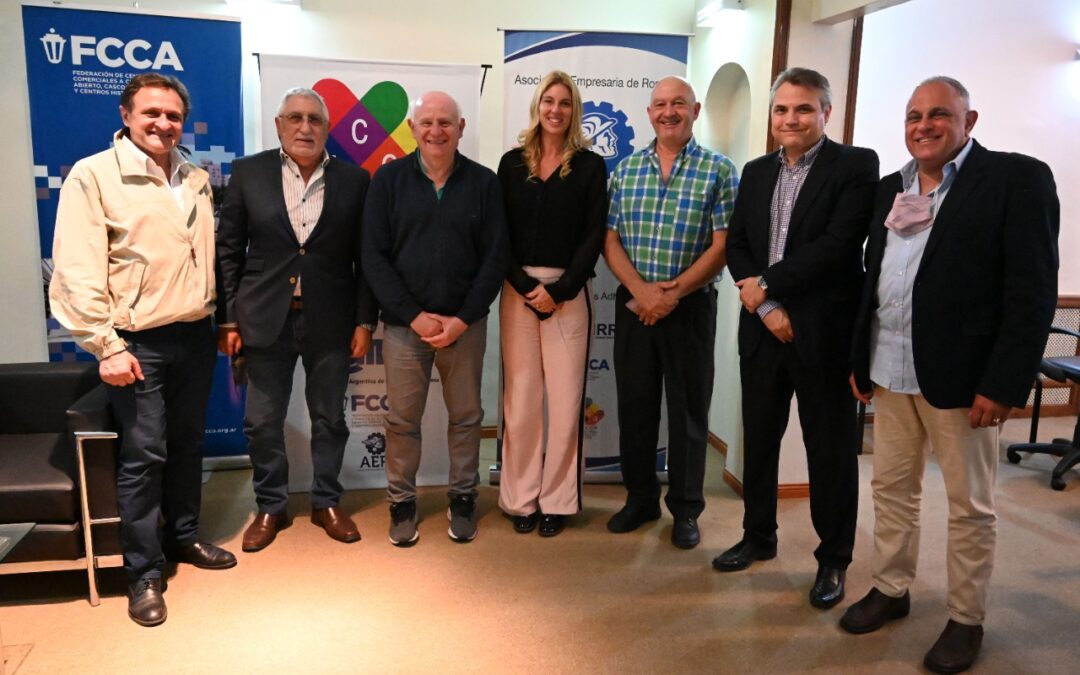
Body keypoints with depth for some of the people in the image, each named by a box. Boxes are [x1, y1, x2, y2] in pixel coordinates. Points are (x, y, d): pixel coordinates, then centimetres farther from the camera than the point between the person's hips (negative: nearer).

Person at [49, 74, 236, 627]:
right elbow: (77, 271, -12)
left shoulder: (197, 180, 9)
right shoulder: (93, 175, -7)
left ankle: (183, 537, 32)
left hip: (195, 335, 5)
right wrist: (106, 347, -16)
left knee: (188, 444, 15)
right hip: (138, 342, -5)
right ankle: (143, 573, 14)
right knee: (144, 455, 0)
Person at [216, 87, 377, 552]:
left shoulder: (353, 180, 1)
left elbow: (365, 257, 2)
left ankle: (327, 502, 29)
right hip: (265, 318, 0)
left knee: (329, 418, 12)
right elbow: (228, 251, 2)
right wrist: (227, 320, -2)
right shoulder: (248, 172, 1)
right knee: (262, 421, 9)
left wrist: (365, 320, -2)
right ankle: (270, 507, 28)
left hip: (330, 322, 0)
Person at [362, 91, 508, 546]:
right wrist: (415, 316, -10)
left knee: (465, 415, 9)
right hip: (404, 321, 0)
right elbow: (374, 256, -2)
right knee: (402, 418, 6)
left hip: (465, 323, 1)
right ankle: (401, 501, 24)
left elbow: (495, 257, 0)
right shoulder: (389, 179, 1)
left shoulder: (483, 182, 2)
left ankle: (463, 497, 27)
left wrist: (462, 319, -8)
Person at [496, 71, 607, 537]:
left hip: (567, 293, -1)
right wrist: (524, 287, -8)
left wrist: (559, 290, -11)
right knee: (520, 399, 3)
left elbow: (593, 236, -2)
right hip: (518, 291, 1)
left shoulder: (590, 166, 5)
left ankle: (557, 500, 13)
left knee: (564, 399, 1)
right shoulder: (512, 163, 9)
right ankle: (522, 497, 15)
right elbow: (501, 233, 4)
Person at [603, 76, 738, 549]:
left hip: (690, 307, -3)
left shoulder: (719, 171, -2)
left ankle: (686, 509, 20)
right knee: (634, 404, 10)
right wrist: (639, 289, -12)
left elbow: (722, 245, -8)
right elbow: (610, 240, 3)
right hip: (633, 305, 3)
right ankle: (640, 498, 27)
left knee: (688, 408, 6)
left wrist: (673, 292, -15)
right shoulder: (625, 169, 8)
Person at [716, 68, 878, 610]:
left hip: (824, 331, -5)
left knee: (830, 448, 6)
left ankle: (833, 560, 23)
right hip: (762, 327, 5)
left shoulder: (856, 166, -5)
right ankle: (758, 536, 34)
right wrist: (766, 306, -9)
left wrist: (766, 283, -13)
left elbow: (838, 245, -16)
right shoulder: (756, 172, 12)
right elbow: (736, 245, 6)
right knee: (758, 439, 15)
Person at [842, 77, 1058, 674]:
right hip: (890, 373, 6)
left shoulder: (1017, 178, -6)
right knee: (891, 488, 15)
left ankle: (966, 619, 25)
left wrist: (1004, 384, -17)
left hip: (960, 377, -5)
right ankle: (891, 590, 33)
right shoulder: (890, 189, 12)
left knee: (970, 504, 9)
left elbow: (1032, 291, -12)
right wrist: (861, 360, 10)